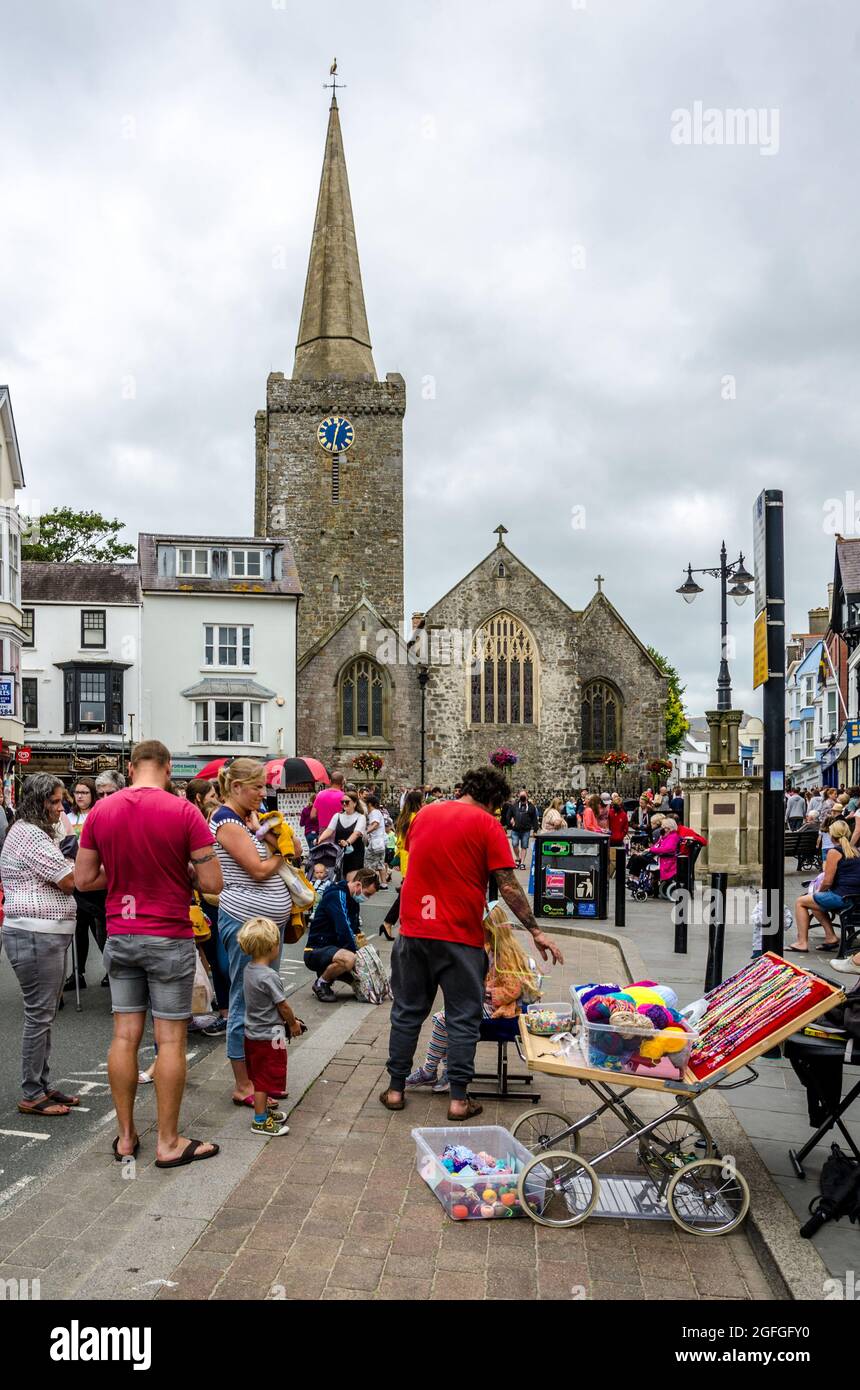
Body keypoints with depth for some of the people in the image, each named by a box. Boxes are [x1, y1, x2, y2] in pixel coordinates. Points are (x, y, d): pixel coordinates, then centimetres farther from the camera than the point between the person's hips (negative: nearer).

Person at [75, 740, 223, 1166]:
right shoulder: (184, 812, -13)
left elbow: (83, 879, 5)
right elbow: (212, 883, -12)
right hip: (169, 939, -4)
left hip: (119, 936, 4)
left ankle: (125, 1136, 22)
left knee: (125, 1035, 12)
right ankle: (168, 1143, 12)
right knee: (170, 1039, 4)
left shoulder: (100, 811, -1)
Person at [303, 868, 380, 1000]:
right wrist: (357, 954, -20)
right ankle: (321, 983, -11)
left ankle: (327, 972, 12)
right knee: (349, 959, -36)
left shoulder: (352, 900, 12)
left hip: (334, 949, 10)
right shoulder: (336, 896, -18)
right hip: (315, 951, -10)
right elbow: (343, 931, -27)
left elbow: (355, 932, 16)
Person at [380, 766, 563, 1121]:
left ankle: (395, 1089, 21)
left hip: (413, 930, 4)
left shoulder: (424, 814, 8)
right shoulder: (487, 825, -8)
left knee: (407, 1011, 15)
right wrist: (536, 932, -5)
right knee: (463, 1017, 7)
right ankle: (458, 1099, 10)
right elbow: (508, 886, -11)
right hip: (460, 935, -4)